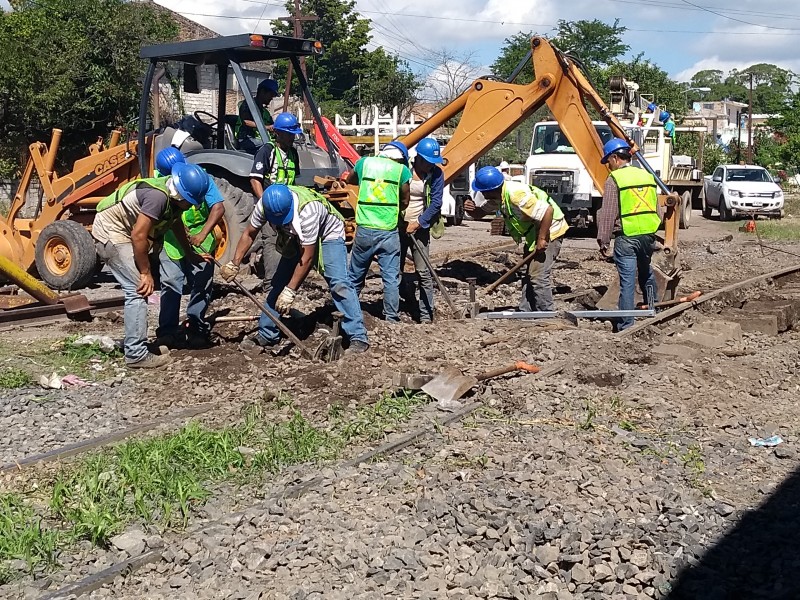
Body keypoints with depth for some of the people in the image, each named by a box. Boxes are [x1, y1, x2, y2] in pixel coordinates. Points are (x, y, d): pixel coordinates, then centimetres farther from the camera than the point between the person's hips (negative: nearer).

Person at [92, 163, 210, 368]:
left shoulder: (171, 197, 2)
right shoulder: (158, 195, -28)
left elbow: (177, 225, 21)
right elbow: (139, 236, -28)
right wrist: (146, 273, -19)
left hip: (118, 232, 10)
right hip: (110, 232, -10)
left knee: (138, 290, 14)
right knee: (139, 289, -14)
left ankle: (134, 346, 22)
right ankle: (137, 354, -12)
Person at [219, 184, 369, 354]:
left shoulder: (307, 210, -41)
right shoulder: (265, 205, -24)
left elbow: (307, 257, -34)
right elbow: (249, 234, -5)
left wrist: (290, 291, -31)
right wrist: (234, 263, -10)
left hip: (328, 235, -6)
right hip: (298, 239, 6)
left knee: (339, 283, -23)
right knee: (279, 283, 2)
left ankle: (358, 337, -21)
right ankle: (266, 335, 14)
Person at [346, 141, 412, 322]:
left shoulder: (364, 163, 6)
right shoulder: (402, 170, -1)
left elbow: (350, 180, 27)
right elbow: (404, 202, 7)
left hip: (364, 229, 2)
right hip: (389, 232, -2)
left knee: (355, 275, 15)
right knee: (391, 278, 4)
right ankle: (392, 318, 4)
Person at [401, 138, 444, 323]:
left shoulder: (436, 174, -3)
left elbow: (436, 203, -5)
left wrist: (418, 223, -12)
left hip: (420, 227, 0)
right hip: (398, 225, 0)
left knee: (424, 273, -4)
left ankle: (426, 315, 2)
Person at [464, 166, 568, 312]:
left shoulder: (516, 195, -31)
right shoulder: (498, 196, -2)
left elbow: (548, 211, -33)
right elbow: (482, 212, 10)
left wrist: (542, 239, -28)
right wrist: (471, 209, -13)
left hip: (549, 231, -10)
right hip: (532, 233, 10)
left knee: (538, 275, -15)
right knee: (528, 276, 14)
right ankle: (525, 312, 21)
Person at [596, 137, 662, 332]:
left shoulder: (614, 179, -7)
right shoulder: (647, 176, 12)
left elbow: (608, 214, -10)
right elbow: (656, 209, 17)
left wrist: (603, 241, -5)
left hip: (626, 237, -6)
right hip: (648, 235, 6)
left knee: (627, 281, -3)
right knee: (646, 274, 24)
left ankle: (626, 324, 0)